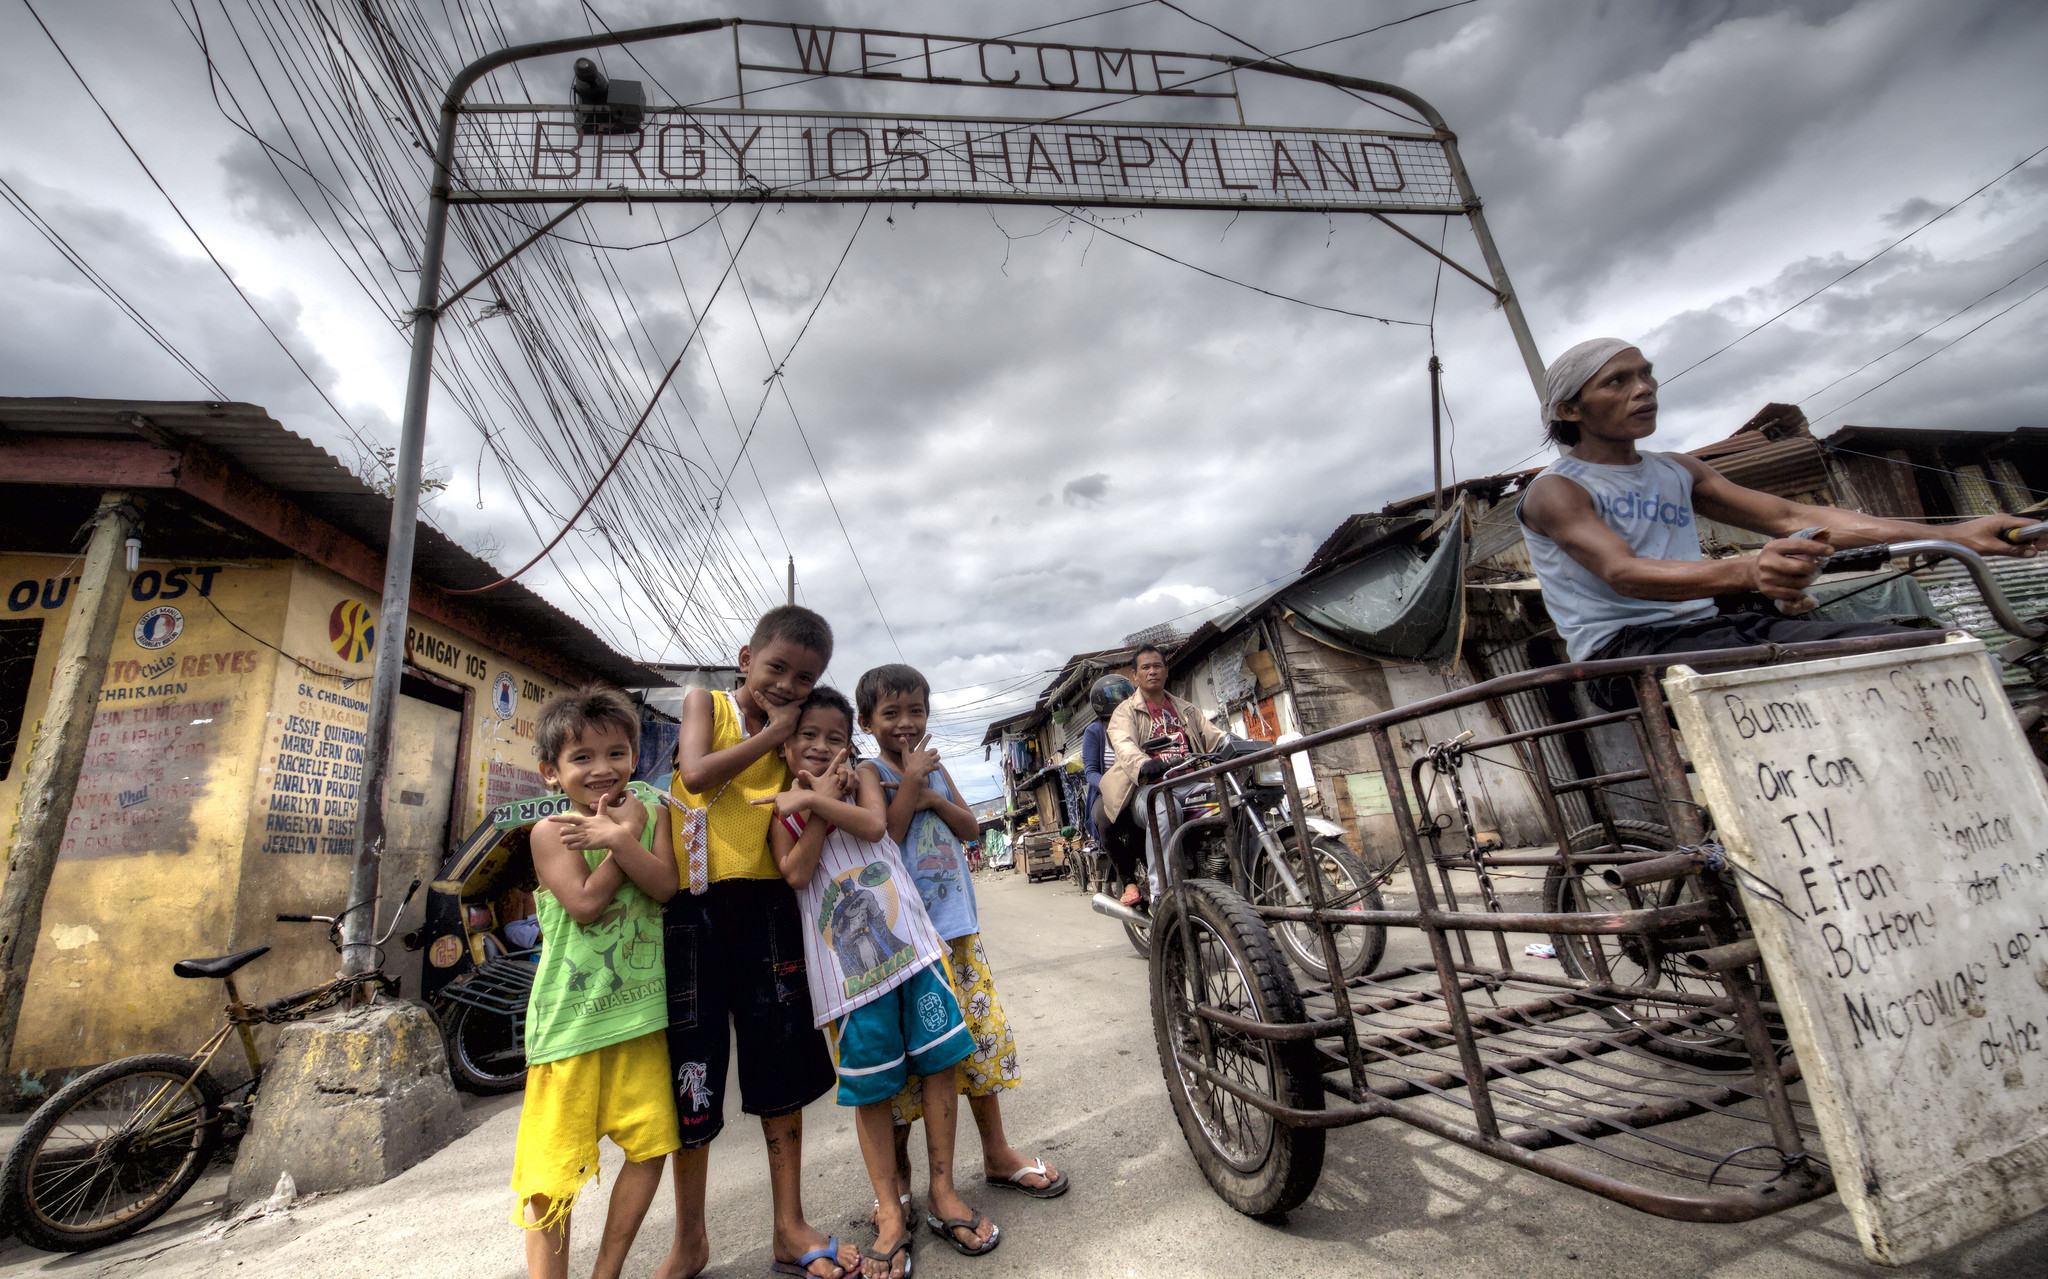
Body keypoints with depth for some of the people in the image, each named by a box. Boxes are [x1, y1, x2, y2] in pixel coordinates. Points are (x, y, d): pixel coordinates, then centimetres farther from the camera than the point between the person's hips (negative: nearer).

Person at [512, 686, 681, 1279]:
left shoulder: (648, 811, 3)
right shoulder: (551, 830, -6)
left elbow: (665, 885, -10)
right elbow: (585, 903, -17)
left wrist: (615, 838, -22)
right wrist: (625, 834, -15)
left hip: (640, 1008, 3)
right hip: (571, 1014, -3)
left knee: (651, 1143, 9)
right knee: (553, 1160, 6)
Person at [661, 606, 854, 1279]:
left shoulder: (798, 735, 7)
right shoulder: (705, 702, 3)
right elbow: (696, 774, -16)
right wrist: (771, 734, -11)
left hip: (766, 902, 2)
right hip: (694, 902, -2)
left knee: (782, 1058, 8)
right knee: (694, 1066, 7)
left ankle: (790, 1224, 24)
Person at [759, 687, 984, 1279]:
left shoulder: (862, 779, 6)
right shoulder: (781, 808, 5)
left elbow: (875, 825, -16)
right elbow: (796, 873, -12)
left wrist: (816, 798, -17)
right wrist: (820, 801, -12)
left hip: (910, 942, 1)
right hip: (848, 965, 0)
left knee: (937, 1063, 6)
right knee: (870, 1088, 9)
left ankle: (942, 1188, 25)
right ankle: (890, 1212, 26)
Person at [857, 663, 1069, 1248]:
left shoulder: (933, 765, 12)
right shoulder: (870, 772, -6)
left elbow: (969, 825, 6)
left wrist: (931, 796, -10)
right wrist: (910, 783, -17)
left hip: (958, 925, 7)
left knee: (983, 1034, 14)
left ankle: (998, 1154, 31)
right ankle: (899, 1174, 20)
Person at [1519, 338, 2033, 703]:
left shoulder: (1677, 471, 21)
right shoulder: (1555, 491, -4)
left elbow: (1791, 517, 15)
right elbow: (1623, 573, -21)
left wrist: (1953, 534, 4)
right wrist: (1748, 570, -39)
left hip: (1703, 626, 7)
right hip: (1622, 647, -7)